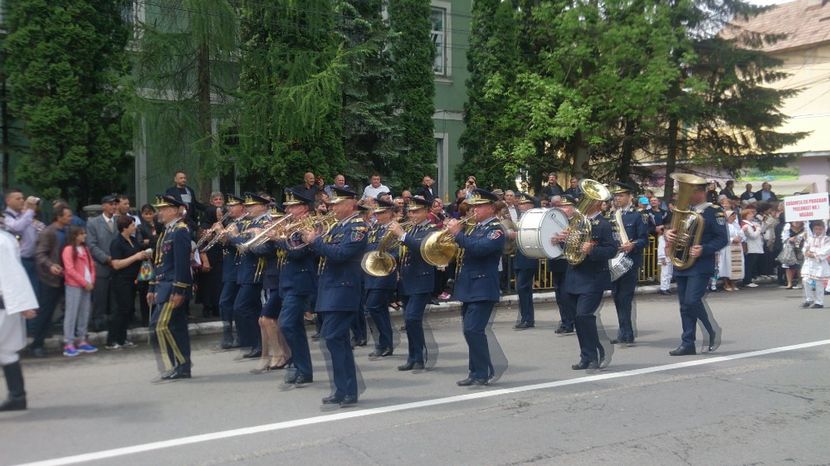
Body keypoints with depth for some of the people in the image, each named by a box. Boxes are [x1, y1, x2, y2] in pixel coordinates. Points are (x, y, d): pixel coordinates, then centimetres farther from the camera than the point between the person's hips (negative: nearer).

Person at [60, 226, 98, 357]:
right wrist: (84, 282, -13)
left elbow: (91, 265, 14)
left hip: (87, 286, 7)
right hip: (74, 286, -7)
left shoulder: (85, 249, 15)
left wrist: (91, 281, -1)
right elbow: (70, 270, -14)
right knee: (72, 314, -5)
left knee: (85, 314, 9)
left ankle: (81, 341, 16)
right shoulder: (68, 249, -7)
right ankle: (68, 344, -3)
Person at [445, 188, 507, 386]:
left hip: (482, 289, -9)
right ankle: (477, 372, 19)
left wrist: (457, 233, -20)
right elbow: (466, 248, 15)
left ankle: (483, 373, -5)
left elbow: (479, 248, -26)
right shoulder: (475, 227, 16)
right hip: (469, 287, 9)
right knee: (471, 330, 11)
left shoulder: (496, 229, -10)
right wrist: (455, 230, 1)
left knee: (474, 330, -13)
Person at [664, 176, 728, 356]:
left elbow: (722, 238, -8)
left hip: (701, 265, -6)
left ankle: (712, 332, 7)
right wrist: (668, 233, -1)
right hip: (681, 265, 7)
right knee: (685, 305, 7)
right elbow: (673, 229, 23)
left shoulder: (714, 212, -4)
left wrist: (703, 250, -21)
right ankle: (687, 343, 13)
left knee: (692, 301, -16)